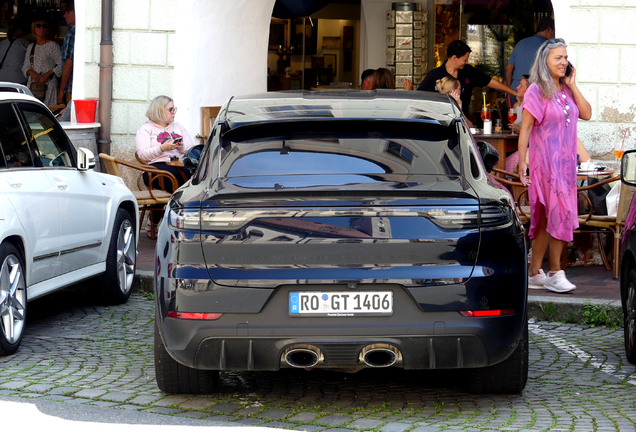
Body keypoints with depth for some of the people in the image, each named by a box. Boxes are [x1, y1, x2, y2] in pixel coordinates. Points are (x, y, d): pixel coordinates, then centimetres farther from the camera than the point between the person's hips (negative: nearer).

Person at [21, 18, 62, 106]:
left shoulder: (52, 46, 2)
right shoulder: (30, 47, 18)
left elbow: (61, 65, -4)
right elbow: (25, 67, 19)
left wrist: (47, 74, -15)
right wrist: (31, 72, -3)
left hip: (48, 85, -5)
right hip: (32, 84, 5)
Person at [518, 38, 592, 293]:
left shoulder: (566, 90, 11)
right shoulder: (536, 91, -8)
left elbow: (586, 114, 3)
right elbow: (525, 129, -10)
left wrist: (573, 86, -1)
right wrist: (522, 164, -14)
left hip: (566, 163, 7)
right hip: (546, 163, -7)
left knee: (546, 219, 8)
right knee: (558, 215, -10)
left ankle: (534, 273, 13)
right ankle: (555, 274, -4)